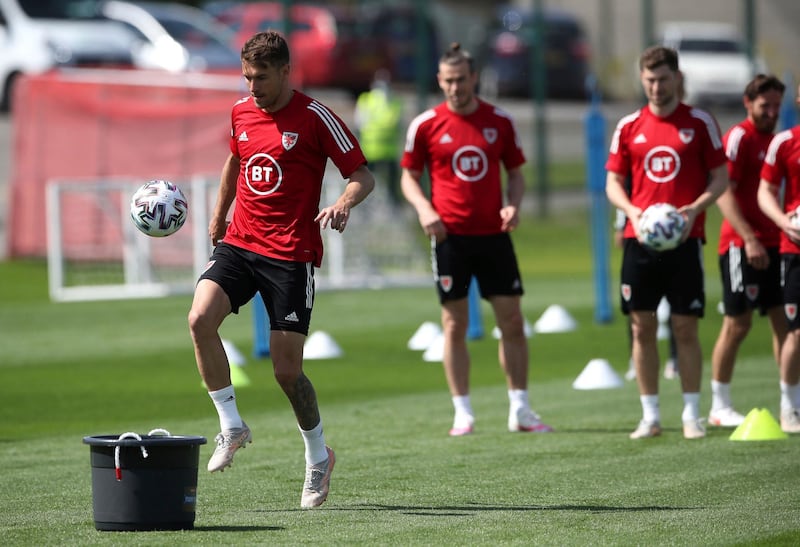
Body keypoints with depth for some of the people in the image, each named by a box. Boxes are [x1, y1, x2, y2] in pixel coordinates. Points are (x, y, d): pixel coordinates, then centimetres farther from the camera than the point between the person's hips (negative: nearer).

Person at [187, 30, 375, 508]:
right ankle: (232, 426, -7)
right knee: (201, 318, -22)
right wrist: (219, 215, 34)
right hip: (239, 241, 5)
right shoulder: (241, 112, 8)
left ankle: (319, 457, 19)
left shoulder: (315, 118, -8)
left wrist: (345, 203, -27)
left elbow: (363, 174, -6)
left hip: (291, 254, -5)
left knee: (287, 369, -5)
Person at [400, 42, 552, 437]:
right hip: (450, 237, -2)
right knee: (455, 326, 0)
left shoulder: (499, 122, 5)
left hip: (493, 234, 2)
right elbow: (409, 177, 7)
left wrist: (514, 204, -7)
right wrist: (423, 208, -11)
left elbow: (515, 173, 12)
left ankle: (520, 410, 9)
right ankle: (463, 414, 5)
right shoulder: (425, 125, 0)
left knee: (512, 321, 1)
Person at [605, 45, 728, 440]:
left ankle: (691, 414, 7)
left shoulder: (700, 123, 2)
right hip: (639, 240, 2)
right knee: (642, 327, 2)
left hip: (685, 240, -2)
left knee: (686, 328, -1)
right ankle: (650, 416, 8)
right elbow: (613, 182, 10)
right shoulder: (628, 127, 8)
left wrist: (694, 208, -15)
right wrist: (631, 211, -10)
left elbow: (720, 178, 3)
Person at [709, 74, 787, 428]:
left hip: (772, 244, 8)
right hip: (741, 245, -7)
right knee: (738, 323, -4)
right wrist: (749, 239, -22)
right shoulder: (739, 137, -8)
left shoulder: (773, 140, 16)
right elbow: (724, 193, -15)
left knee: (783, 320, 5)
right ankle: (720, 406, 5)